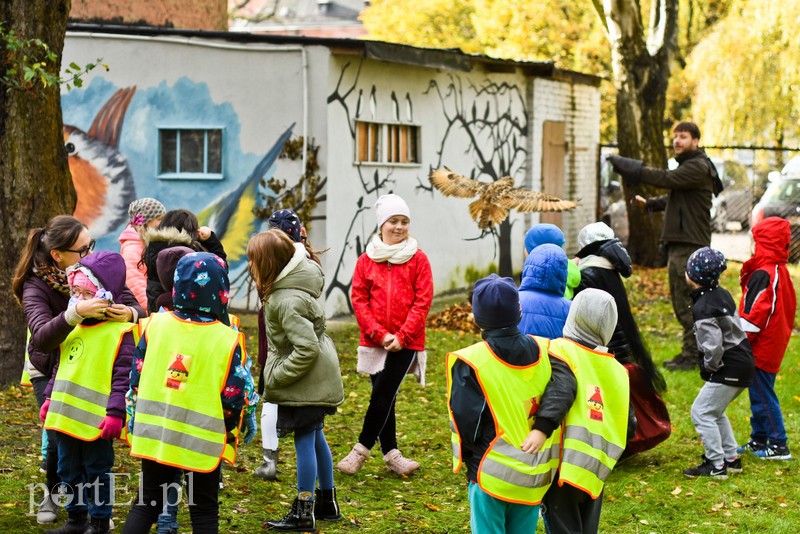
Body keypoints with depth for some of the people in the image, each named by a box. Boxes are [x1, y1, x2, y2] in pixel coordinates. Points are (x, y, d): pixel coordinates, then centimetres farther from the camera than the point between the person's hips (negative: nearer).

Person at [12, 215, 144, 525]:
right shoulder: (36, 286, -25)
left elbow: (138, 309, -21)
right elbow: (42, 337, -41)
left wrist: (129, 313, -46)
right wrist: (76, 312, -58)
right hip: (51, 370, -2)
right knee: (59, 438, -9)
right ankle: (53, 494, 23)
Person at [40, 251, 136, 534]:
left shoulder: (120, 332, -12)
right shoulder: (72, 328, 11)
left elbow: (123, 377, -15)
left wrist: (115, 412, -20)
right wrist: (50, 398, 20)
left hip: (96, 421, -8)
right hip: (65, 415, 8)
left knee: (96, 473, 5)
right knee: (68, 471, 17)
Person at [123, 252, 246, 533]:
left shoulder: (155, 325, -3)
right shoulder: (228, 340, -13)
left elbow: (136, 380, 2)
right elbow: (233, 400, -11)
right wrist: (229, 432, 8)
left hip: (155, 433, 3)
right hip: (203, 441, -3)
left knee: (146, 502, 17)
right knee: (204, 511, 9)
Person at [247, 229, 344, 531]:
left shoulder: (286, 301, -27)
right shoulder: (297, 278, 1)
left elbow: (306, 348, -29)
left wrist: (276, 377, -20)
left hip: (307, 379, -10)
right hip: (318, 375, 10)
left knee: (305, 441, -2)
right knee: (315, 436, 20)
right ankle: (327, 502, 32)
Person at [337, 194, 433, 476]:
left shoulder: (418, 259, 0)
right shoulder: (366, 260, 4)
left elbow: (423, 301, -4)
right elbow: (358, 299, 1)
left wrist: (401, 336, -11)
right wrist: (380, 334, -9)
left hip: (406, 343, -2)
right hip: (374, 342, 2)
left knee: (383, 395, -7)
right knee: (383, 397, 7)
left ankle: (362, 449, 4)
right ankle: (391, 453, 16)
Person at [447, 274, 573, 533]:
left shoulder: (470, 362, -14)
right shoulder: (542, 352, 0)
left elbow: (465, 423, -14)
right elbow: (563, 383, -16)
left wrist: (470, 460, 3)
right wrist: (543, 428, -21)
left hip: (490, 474, -4)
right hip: (535, 475, 4)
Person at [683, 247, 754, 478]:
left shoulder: (703, 307, -22)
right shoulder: (722, 293, 7)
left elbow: (713, 345, -26)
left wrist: (709, 368, -7)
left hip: (730, 368, -10)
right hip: (743, 360, 10)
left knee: (702, 412, -3)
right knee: (715, 411, 21)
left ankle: (716, 465, 0)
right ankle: (731, 459, 27)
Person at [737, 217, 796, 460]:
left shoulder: (762, 275, -21)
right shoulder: (781, 271, 10)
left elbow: (754, 314, -23)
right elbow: (788, 309, 18)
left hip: (761, 349, -10)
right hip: (774, 346, 10)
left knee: (763, 396, -4)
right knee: (759, 394, 18)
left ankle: (779, 446, -1)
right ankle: (759, 440, 27)